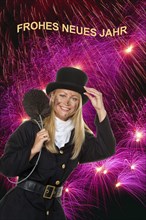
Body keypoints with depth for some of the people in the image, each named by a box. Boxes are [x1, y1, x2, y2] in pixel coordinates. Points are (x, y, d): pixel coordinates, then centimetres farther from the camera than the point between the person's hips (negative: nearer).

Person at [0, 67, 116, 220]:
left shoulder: (79, 135, 2)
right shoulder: (31, 128, -9)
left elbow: (106, 151, -15)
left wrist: (100, 110, -18)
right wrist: (33, 150, -23)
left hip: (53, 207, 4)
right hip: (21, 204, -4)